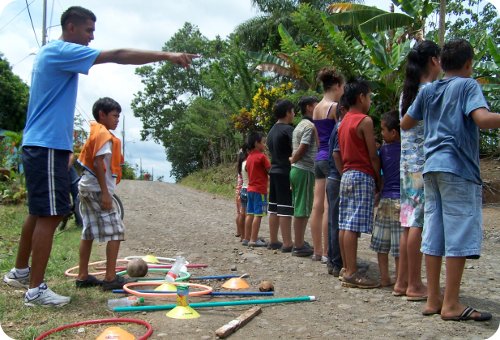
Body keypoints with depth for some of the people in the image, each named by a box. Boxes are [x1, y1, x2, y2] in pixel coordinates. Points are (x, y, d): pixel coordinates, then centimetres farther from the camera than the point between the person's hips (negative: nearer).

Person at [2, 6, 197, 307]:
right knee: (49, 215, -9)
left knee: (40, 213, 17)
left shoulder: (56, 54, 19)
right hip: (48, 147, -10)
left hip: (42, 146, 10)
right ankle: (36, 289, -4)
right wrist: (166, 55, -20)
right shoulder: (61, 51, -12)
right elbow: (116, 56, -19)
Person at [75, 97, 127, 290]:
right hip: (97, 189, -10)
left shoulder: (95, 133, 18)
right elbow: (99, 163, -19)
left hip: (87, 187, 10)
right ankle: (110, 278, -6)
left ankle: (83, 276, 15)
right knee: (116, 231, -7)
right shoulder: (104, 134, -11)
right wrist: (105, 193, -22)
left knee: (88, 232, 11)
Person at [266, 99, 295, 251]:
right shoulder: (288, 129, -12)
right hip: (285, 173, -9)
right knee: (285, 209, -7)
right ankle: (287, 243, -4)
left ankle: (273, 241, 15)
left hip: (274, 172, 9)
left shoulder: (272, 131, 16)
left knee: (274, 208, 10)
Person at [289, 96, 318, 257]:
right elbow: (302, 149, -16)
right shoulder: (310, 126, -11)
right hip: (305, 171, -9)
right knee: (302, 209, -5)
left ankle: (299, 242, 19)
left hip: (296, 170, 9)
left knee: (299, 209, 13)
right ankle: (299, 246, -1)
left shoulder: (299, 126, 19)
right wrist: (292, 160, -1)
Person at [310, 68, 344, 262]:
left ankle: (317, 251, 13)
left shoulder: (317, 108, 15)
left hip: (319, 157, 8)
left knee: (317, 206, 7)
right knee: (329, 207, -6)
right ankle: (327, 252, -2)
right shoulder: (335, 107, -10)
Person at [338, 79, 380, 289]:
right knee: (354, 226, -9)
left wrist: (346, 171, 18)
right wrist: (379, 180, -2)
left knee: (345, 224, 8)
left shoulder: (344, 122, 16)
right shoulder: (365, 121, -9)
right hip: (362, 176, -9)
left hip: (346, 175, 9)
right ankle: (351, 273, -8)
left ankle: (346, 269, 14)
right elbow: (373, 155, -10)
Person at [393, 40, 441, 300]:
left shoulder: (407, 93, 15)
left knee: (409, 222, 11)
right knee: (420, 223, -4)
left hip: (407, 164, 8)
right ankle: (414, 285, 1)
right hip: (426, 164, -8)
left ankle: (402, 282, 16)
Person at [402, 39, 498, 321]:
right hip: (458, 169, -6)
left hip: (432, 166, 7)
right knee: (460, 235, -3)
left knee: (434, 235, 7)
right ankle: (451, 304, -1)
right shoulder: (468, 85, -1)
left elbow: (405, 124, 23)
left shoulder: (427, 90, 16)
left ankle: (433, 299, 12)